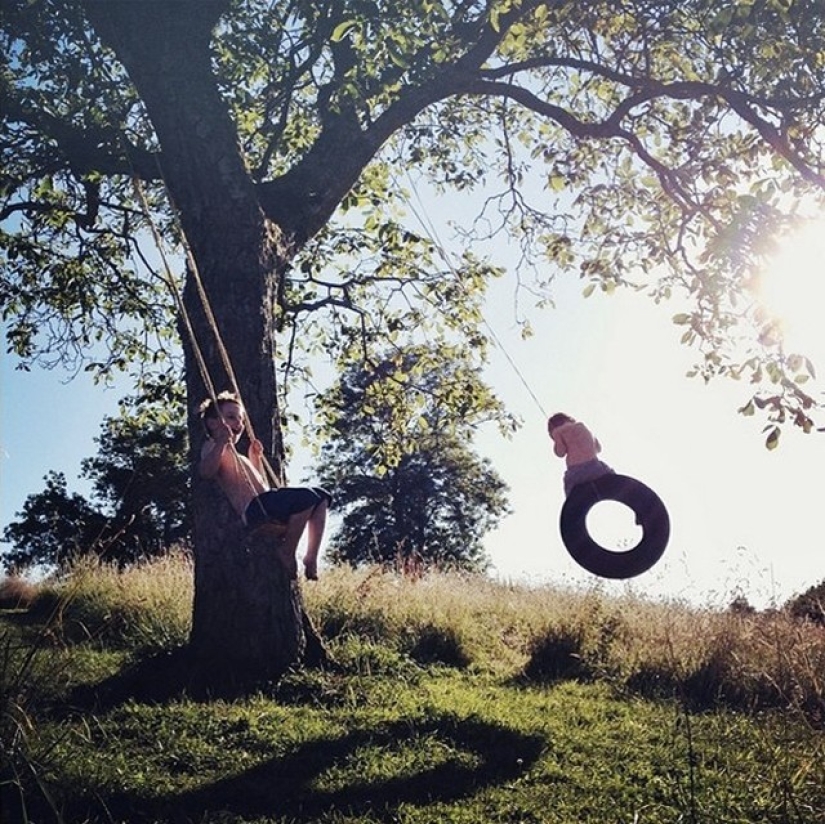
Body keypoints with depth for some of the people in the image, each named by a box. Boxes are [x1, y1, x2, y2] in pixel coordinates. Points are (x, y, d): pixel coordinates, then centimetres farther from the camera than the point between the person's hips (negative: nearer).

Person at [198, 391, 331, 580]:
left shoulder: (237, 456, 33)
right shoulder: (213, 446, 5)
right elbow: (205, 471, -19)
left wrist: (256, 458, 31)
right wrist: (222, 442, -24)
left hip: (265, 507, 10)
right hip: (253, 509, -10)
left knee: (321, 497, 10)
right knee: (306, 496, -29)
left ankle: (311, 558, 1)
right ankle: (286, 550, -11)